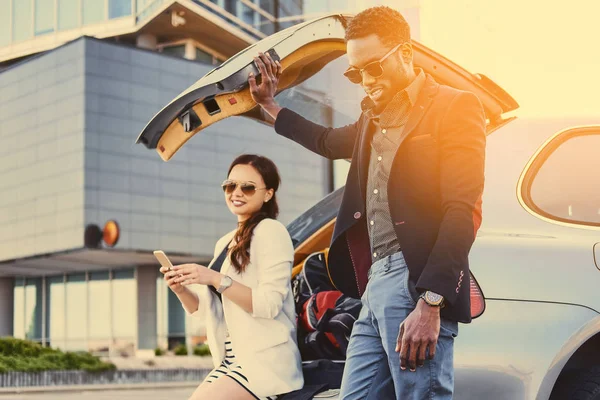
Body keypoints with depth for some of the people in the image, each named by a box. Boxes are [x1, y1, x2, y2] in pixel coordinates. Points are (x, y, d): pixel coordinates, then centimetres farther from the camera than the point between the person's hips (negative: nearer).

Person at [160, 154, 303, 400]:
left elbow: (270, 304, -16)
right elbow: (204, 309, 17)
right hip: (232, 361, 8)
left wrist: (216, 279, -22)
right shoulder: (224, 243, 16)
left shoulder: (270, 231, -8)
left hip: (264, 364, -8)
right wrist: (181, 289, -2)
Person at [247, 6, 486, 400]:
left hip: (416, 282, -8)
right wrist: (269, 105, 46)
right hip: (373, 283, 8)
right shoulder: (373, 119, 22)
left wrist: (430, 304, -20)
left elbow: (462, 212, -13)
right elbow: (328, 142, 47)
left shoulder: (454, 107, -2)